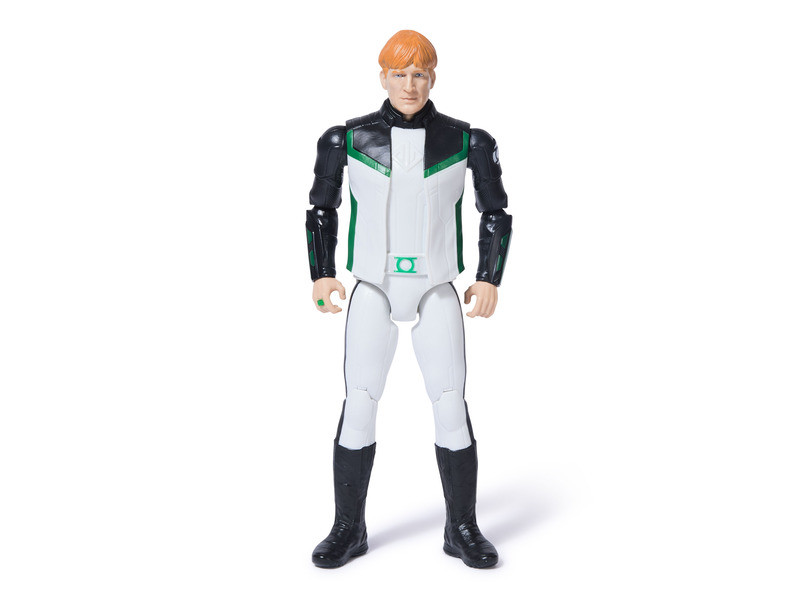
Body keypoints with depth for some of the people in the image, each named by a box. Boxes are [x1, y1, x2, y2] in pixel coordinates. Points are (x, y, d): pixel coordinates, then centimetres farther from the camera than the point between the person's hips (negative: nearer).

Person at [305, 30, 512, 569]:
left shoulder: (465, 140, -1)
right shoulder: (348, 138, -1)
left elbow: (496, 213, 6)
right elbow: (321, 209, 8)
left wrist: (490, 279, -6)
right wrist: (321, 273, -4)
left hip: (438, 292, 0)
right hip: (374, 290, 0)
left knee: (452, 407, -8)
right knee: (358, 408, -7)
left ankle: (463, 529, 9)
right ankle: (349, 530, 9)